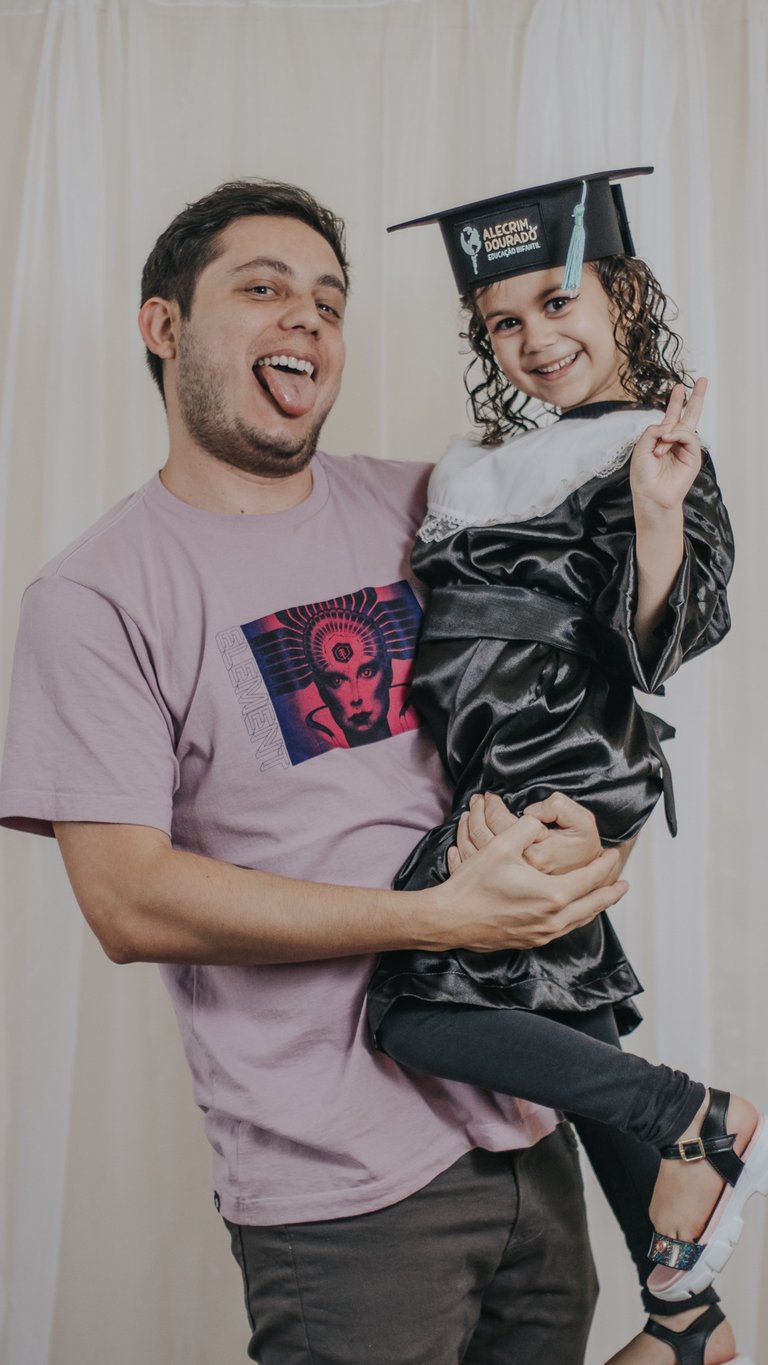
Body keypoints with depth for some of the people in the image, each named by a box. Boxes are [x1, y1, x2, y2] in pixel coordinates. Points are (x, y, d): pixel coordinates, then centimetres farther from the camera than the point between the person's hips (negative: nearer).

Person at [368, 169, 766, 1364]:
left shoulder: (662, 461, -6)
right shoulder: (499, 467, 15)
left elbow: (658, 647, -16)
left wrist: (658, 511, -28)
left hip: (563, 785, -8)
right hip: (506, 792, 8)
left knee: (415, 1006, -16)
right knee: (573, 1031, 14)